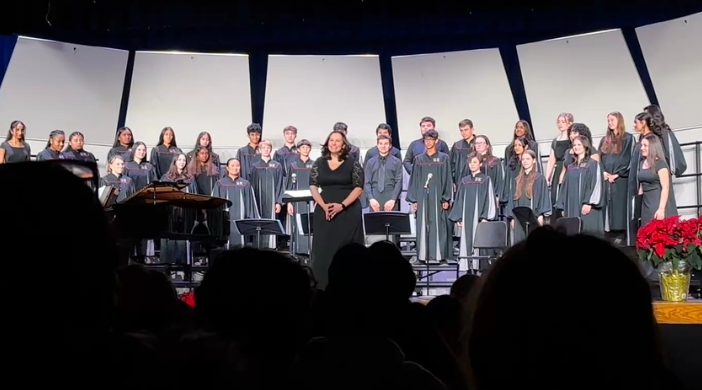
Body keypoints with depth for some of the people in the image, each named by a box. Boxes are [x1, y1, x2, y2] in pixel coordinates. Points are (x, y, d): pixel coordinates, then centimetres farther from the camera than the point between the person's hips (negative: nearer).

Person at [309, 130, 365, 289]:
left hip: (348, 212, -2)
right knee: (323, 249, -1)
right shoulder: (319, 163, 9)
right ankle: (322, 287, 3)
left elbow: (358, 188, -5)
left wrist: (342, 205, -17)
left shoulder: (353, 163, 2)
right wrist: (324, 206, -11)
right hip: (324, 212, 2)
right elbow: (313, 187, 4)